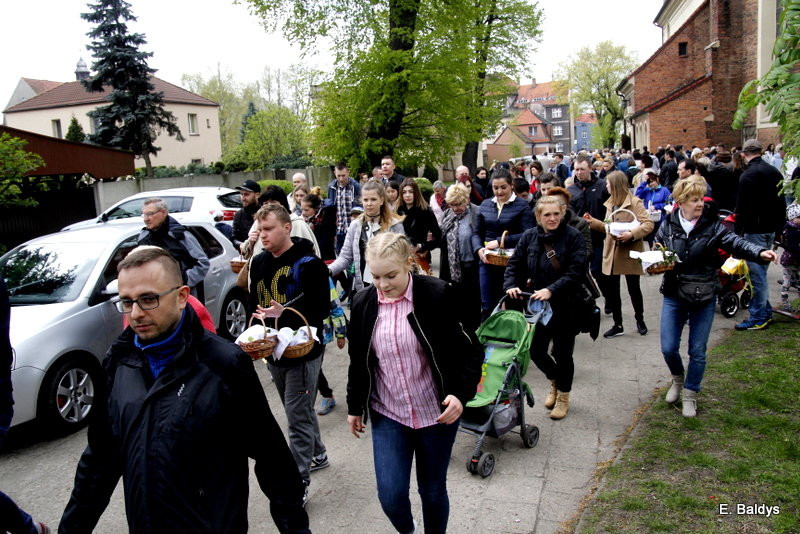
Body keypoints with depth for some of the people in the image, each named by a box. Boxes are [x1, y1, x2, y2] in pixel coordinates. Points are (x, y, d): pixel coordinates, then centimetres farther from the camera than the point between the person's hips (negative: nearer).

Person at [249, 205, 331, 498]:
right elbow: (254, 303, 15)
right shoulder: (259, 263, 6)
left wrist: (284, 315, -30)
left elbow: (322, 309, -18)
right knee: (300, 410, 22)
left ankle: (300, 482, 7)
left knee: (298, 417, -3)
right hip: (272, 351, 7)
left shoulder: (308, 264, -16)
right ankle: (317, 454, 41)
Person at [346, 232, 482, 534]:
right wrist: (354, 406, 15)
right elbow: (357, 362, 9)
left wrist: (461, 393, -20)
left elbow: (471, 350, -8)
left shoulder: (438, 295, -14)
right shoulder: (363, 304, -3)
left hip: (436, 413, -2)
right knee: (390, 496, -1)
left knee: (433, 491, 11)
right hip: (387, 414, 2)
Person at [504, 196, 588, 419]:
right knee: (536, 350, 6)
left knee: (562, 352, 8)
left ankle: (563, 396, 33)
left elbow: (576, 272, -18)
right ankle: (555, 381, 40)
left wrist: (551, 290, -27)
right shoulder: (529, 237, 0)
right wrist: (511, 285, -13)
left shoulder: (573, 237, -10)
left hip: (566, 306, -3)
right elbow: (514, 265, 5)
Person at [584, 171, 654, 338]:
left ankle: (640, 320, 29)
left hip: (629, 254, -6)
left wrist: (632, 234, -28)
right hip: (612, 253, 6)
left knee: (633, 289, 8)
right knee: (611, 290, 7)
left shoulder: (634, 202, -10)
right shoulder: (610, 203, 13)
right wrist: (592, 221, 9)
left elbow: (649, 224, -16)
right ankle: (618, 325, 18)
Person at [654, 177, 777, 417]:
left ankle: (690, 394, 26)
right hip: (674, 295, 1)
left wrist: (759, 252, -37)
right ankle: (678, 379, 35)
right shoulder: (669, 224, -1)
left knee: (697, 352, 6)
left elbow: (734, 242, -19)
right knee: (668, 348, 2)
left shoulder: (712, 224, -6)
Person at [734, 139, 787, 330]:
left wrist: (738, 234, -15)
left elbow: (743, 209, -19)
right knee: (761, 270, 17)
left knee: (757, 272, -4)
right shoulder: (775, 172, 12)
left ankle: (758, 318, 1)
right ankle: (766, 312, 24)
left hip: (755, 230, -9)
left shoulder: (748, 175, -16)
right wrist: (779, 225, 22)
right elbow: (781, 201, 17)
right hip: (772, 228, 9)